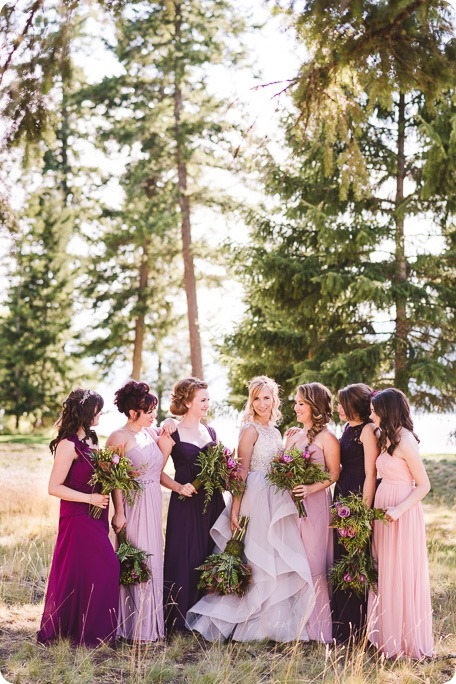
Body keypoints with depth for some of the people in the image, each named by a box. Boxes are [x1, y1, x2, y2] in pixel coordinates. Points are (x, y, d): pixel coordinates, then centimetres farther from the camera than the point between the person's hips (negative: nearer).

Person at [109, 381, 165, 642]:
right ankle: (135, 627, 5)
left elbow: (158, 467, 11)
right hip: (133, 505, -7)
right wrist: (119, 512, -17)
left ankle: (150, 623, 20)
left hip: (154, 505, 7)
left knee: (152, 561, 10)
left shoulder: (152, 433, 11)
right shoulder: (119, 437, -10)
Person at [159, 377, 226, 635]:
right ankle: (180, 621, 7)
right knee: (185, 559, -3)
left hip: (213, 503, 5)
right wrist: (179, 487, -16)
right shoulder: (172, 434, -3)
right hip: (186, 505, -5)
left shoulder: (211, 432, 13)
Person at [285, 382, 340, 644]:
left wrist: (311, 488, -22)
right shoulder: (294, 436, 14)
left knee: (314, 564, -4)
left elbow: (334, 474, -10)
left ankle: (320, 627, 6)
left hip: (316, 504, -7)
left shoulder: (326, 437, -6)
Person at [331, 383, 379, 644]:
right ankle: (340, 621, 22)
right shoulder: (348, 428, 13)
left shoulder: (368, 431, -12)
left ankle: (353, 629, 5)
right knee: (340, 561, 12)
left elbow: (370, 474, -15)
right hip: (343, 496, 9)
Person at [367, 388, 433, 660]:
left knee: (402, 574, 0)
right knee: (385, 573, 13)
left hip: (402, 514, -9)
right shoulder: (388, 438, 9)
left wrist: (399, 509, -22)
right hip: (384, 510, 9)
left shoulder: (406, 442, -17)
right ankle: (389, 634, 23)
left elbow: (424, 485, -14)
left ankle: (407, 640, 12)